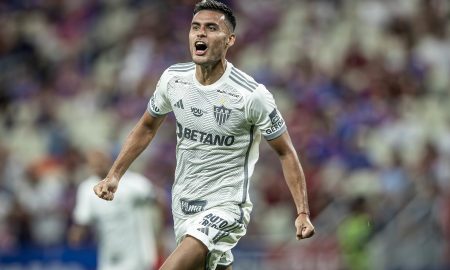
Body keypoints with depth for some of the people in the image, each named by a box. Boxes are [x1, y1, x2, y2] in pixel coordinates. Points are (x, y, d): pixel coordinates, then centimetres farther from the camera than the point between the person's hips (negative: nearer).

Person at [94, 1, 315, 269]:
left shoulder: (252, 95, -17)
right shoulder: (173, 78, -2)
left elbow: (286, 152, -7)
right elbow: (147, 127, 16)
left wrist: (303, 212, -13)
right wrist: (115, 175, 10)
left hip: (226, 207, -6)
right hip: (183, 205, 6)